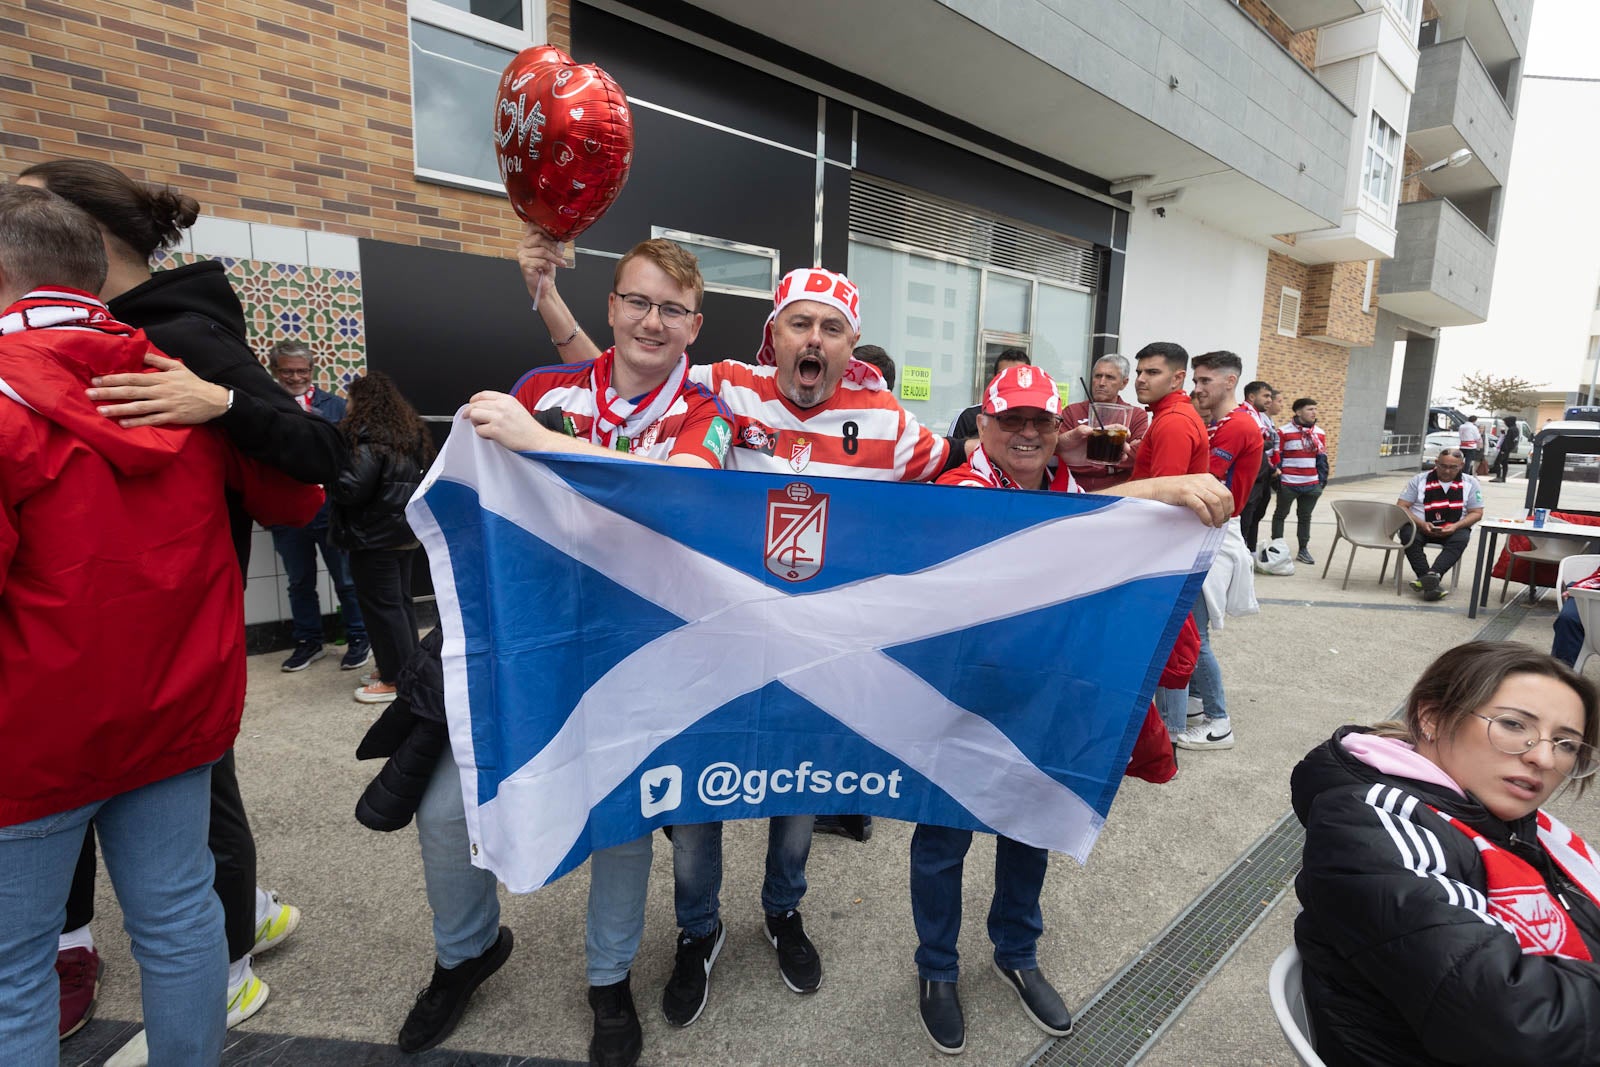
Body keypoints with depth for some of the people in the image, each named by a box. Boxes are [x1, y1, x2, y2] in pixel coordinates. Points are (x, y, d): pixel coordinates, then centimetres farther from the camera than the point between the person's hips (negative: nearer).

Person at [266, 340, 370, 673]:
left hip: (331, 509, -1)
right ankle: (308, 642, 30)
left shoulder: (334, 405, 2)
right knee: (299, 583, 15)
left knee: (346, 580, 9)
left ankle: (359, 639, 23)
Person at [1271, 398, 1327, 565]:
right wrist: (1276, 479, -9)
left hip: (1311, 485, 5)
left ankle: (1303, 550, 21)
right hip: (1288, 484, -5)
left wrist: (1322, 480, 10)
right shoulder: (1284, 432, -8)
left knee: (1305, 517, 12)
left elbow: (1322, 459, 14)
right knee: (1280, 515, 8)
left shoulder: (1320, 433, 9)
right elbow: (1275, 457, -7)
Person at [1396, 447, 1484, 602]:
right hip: (1421, 527, -1)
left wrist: (1455, 526, -15)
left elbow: (1476, 512, 5)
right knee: (1409, 536, -33)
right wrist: (1421, 524, -17)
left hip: (1453, 530, 1)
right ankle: (1432, 581, -37)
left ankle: (1433, 574, -45)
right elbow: (1401, 507, -1)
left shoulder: (1470, 483, 6)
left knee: (1461, 539, -32)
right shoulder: (1419, 480, 3)